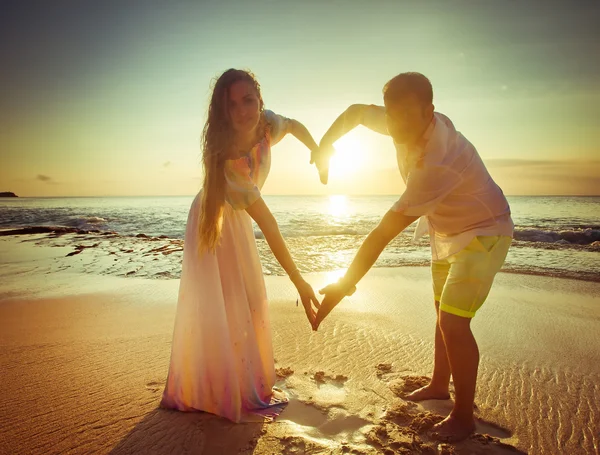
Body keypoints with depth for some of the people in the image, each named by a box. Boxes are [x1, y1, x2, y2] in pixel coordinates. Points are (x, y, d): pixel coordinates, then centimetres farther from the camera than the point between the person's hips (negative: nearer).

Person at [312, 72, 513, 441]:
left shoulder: (437, 162, -40)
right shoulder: (407, 124, -17)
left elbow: (383, 234, -40)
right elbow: (356, 111, 4)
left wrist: (343, 286, -35)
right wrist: (325, 143, -7)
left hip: (482, 235, -9)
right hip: (446, 232, 9)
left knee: (453, 322, -16)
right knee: (444, 311, 19)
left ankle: (463, 417, 4)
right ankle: (439, 386, 38)